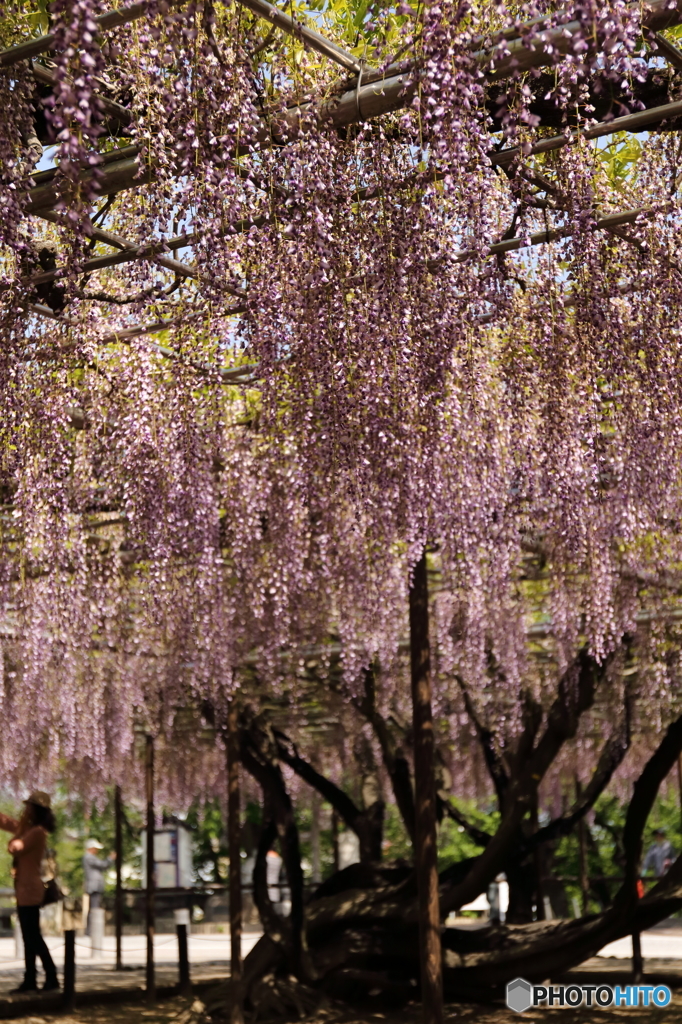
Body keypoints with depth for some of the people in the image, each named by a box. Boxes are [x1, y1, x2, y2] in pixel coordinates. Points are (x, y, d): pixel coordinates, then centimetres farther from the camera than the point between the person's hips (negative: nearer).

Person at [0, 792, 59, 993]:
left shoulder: (37, 831, -15)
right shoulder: (29, 828, 13)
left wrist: (20, 829, -9)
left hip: (30, 888, -9)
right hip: (24, 888, 9)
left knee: (33, 935, -7)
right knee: (29, 936, 9)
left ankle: (52, 978, -4)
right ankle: (30, 980, 12)